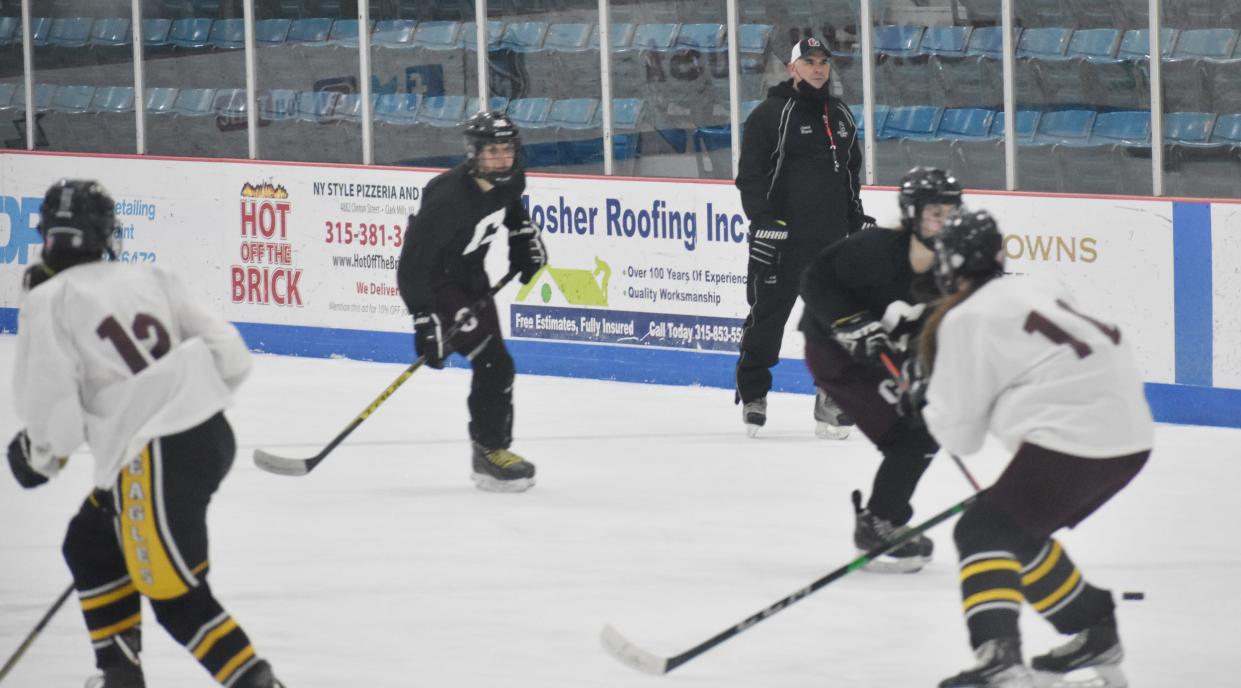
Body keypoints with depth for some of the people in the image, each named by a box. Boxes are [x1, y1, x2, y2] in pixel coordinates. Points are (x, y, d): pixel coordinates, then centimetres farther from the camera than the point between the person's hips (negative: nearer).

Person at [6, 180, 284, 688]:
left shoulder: (48, 303, -6)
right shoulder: (149, 279, 11)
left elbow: (53, 412, -11)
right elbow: (229, 357, 7)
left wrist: (39, 455, 11)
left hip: (156, 461, -8)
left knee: (177, 597, -2)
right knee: (91, 546, 25)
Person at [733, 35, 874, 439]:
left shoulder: (840, 117, 16)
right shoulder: (771, 114, -5)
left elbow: (851, 174, 25)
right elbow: (749, 175, -9)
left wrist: (858, 220, 20)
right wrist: (763, 221, -18)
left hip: (831, 238, 6)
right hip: (781, 236, -6)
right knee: (768, 315, -1)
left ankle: (831, 397, 10)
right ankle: (752, 393, 10)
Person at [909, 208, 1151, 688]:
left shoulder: (966, 320, -4)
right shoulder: (1040, 289, 19)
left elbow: (960, 435, 1)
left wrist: (930, 401, 21)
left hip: (1073, 440, -8)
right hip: (1130, 436, 8)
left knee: (984, 532, -7)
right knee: (1019, 533, 24)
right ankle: (1096, 636, 34)